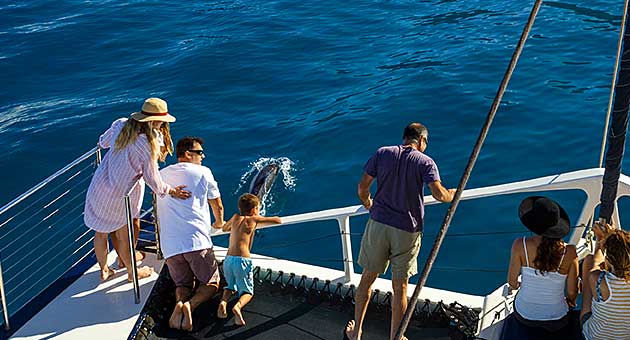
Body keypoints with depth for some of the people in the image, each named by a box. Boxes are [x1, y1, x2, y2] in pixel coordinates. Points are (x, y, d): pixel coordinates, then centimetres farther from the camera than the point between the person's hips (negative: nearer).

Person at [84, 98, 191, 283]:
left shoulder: (120, 125, -6)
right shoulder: (147, 144, -21)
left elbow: (103, 142, 15)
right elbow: (154, 181, -14)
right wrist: (171, 190, 2)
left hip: (98, 186, 5)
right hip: (120, 195, -5)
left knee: (101, 232, 19)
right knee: (123, 235, 15)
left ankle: (104, 270, 39)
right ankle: (132, 271, 36)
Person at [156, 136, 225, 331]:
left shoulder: (161, 174, 18)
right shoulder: (203, 172, 4)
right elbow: (218, 207, 12)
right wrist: (219, 223, 33)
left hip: (169, 245, 4)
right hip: (196, 241, -4)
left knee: (183, 283, 19)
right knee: (211, 283, 11)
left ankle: (180, 301, -15)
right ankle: (190, 305, -19)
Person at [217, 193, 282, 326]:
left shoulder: (235, 218, 16)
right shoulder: (254, 219, 4)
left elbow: (224, 228, 36)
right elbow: (278, 220, 7)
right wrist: (263, 219, 24)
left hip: (228, 259, 4)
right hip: (242, 260, -4)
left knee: (231, 287, 26)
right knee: (247, 291, 9)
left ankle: (223, 301, -5)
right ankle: (238, 306, -22)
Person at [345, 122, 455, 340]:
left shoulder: (383, 153, 3)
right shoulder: (425, 162, -4)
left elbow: (362, 187, 3)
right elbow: (439, 194, -15)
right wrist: (454, 193, 7)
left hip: (378, 224, 2)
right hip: (407, 230, -2)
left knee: (368, 277, 16)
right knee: (400, 286, 10)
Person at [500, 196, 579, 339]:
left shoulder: (520, 245, -24)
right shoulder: (569, 252, -23)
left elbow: (512, 283, -13)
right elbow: (572, 292, -12)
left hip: (524, 315, 0)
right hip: (557, 322, 0)